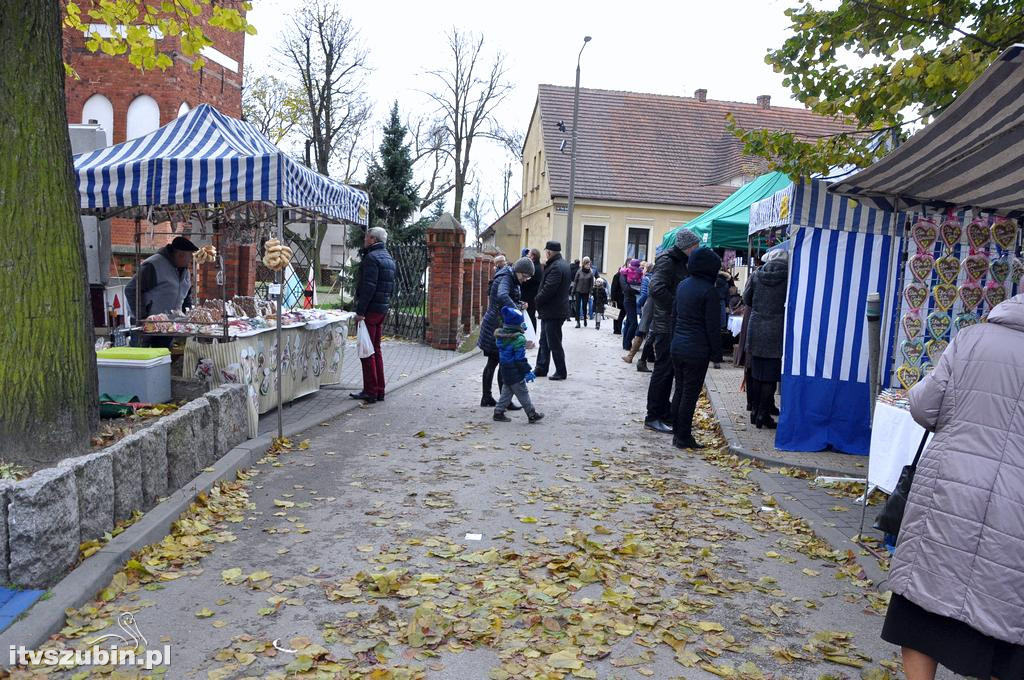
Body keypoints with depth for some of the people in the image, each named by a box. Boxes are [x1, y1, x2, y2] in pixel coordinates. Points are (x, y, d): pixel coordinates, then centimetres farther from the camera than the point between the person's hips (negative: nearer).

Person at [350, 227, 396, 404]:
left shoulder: (372, 258, -14)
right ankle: (379, 390, 17)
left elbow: (368, 287, -21)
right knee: (376, 350, 14)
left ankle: (370, 391, -1)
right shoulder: (388, 258, 16)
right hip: (383, 309, 9)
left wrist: (360, 311, -20)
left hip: (371, 309, -9)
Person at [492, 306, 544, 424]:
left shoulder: (500, 335, 1)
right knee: (523, 394, 3)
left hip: (505, 370, 7)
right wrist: (528, 372, -13)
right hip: (515, 373, -7)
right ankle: (532, 415, 13)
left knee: (507, 391, 18)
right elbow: (520, 359, -21)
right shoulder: (519, 339, -23)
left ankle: (498, 412, 18)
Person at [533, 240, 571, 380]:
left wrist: (537, 301, -10)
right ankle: (541, 368, 27)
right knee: (544, 342, 18)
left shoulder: (556, 267, -22)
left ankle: (561, 372, 11)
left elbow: (548, 290, -24)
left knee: (554, 344, 0)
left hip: (553, 312, -10)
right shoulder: (563, 263, 11)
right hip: (551, 311, 10)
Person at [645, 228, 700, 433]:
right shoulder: (667, 261, -14)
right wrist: (676, 308, -23)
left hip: (674, 326, 9)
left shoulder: (680, 262, 16)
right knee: (663, 370, -5)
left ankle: (665, 411, 26)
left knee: (669, 370, 16)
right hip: (665, 326, -9)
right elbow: (657, 288, -28)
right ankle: (652, 417, 2)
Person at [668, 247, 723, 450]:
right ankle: (683, 437, 7)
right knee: (690, 394, 1)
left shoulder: (682, 285, 8)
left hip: (677, 347, 7)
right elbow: (713, 326, -13)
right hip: (697, 350, -7)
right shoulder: (709, 291, -15)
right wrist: (716, 353, -5)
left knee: (679, 390, 15)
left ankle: (677, 432, 23)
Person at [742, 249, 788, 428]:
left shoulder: (756, 275, 0)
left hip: (756, 331, 4)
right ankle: (763, 415, 8)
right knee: (770, 376, 3)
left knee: (756, 374, 14)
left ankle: (755, 411, 23)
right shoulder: (789, 277, -9)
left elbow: (746, 299, 11)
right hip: (776, 332, -3)